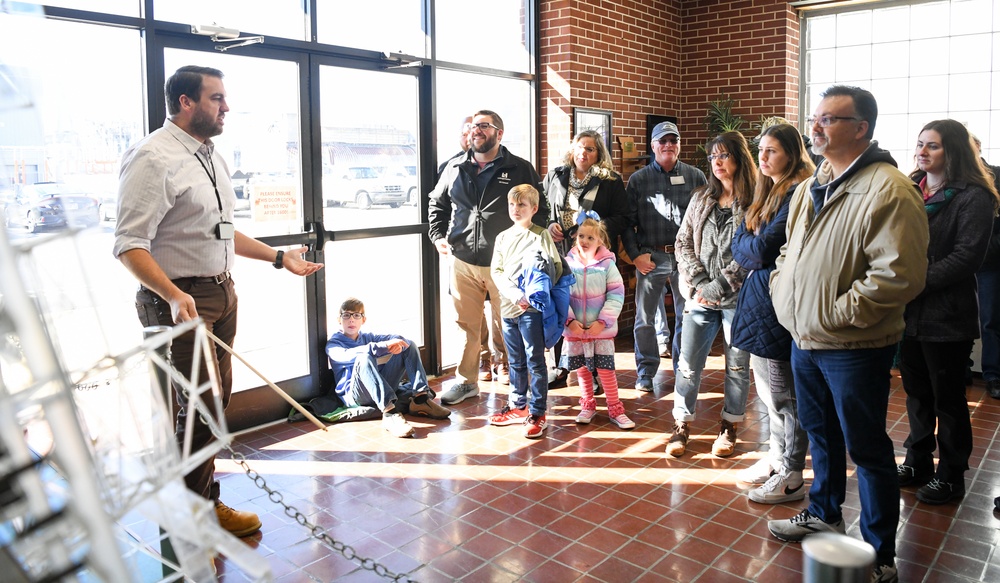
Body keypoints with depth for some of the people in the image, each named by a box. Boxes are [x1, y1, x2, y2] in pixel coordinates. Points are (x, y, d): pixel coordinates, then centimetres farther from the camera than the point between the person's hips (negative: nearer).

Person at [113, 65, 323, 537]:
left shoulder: (212, 156, 15)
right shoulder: (154, 158, -14)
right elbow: (129, 245, -20)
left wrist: (280, 258, 22)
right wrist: (174, 296, -33)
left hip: (222, 293, 9)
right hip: (180, 300, -9)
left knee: (214, 403, 15)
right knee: (201, 409, -8)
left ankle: (207, 503, 30)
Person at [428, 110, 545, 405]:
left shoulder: (520, 169, 0)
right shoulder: (455, 167, 9)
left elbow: (540, 210, 4)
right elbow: (437, 204, 21)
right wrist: (438, 237, 8)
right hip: (463, 261, 3)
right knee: (466, 324, 11)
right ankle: (466, 381, 25)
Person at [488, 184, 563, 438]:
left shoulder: (542, 235, -2)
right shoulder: (503, 237, 11)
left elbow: (557, 268, -7)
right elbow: (496, 270, 5)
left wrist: (533, 294, -15)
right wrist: (514, 293, -11)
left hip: (532, 308, -5)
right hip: (508, 306, 5)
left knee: (535, 361, -2)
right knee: (515, 361, 16)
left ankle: (537, 412, 5)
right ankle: (517, 405, 28)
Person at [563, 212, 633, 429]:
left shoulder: (607, 264, -7)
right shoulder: (567, 263, -4)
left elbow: (616, 295, -8)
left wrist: (602, 321, -15)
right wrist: (570, 320, -14)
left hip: (602, 329, -2)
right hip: (575, 329, 2)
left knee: (606, 369, 4)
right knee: (582, 369, 14)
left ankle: (615, 409, 19)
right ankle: (587, 405, 32)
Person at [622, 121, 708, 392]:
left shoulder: (696, 176, 6)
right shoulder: (638, 179, 4)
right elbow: (628, 221, 4)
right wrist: (635, 254, -5)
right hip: (651, 257, -1)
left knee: (687, 316, 8)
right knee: (644, 318, 5)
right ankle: (645, 372, 19)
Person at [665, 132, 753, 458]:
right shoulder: (701, 199, 9)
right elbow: (683, 243, 6)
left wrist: (719, 287, -15)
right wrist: (700, 283, -7)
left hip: (738, 298, -3)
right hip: (700, 297, 4)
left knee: (737, 366, 10)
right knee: (688, 364, 5)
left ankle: (729, 428, 25)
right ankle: (682, 425, 19)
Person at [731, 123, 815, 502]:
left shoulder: (798, 194, -14)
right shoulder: (767, 192, 16)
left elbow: (763, 249, -17)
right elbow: (739, 244, 13)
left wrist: (752, 248, 1)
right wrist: (757, 251, -4)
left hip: (778, 302, -9)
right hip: (758, 297, 9)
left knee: (783, 391, 0)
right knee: (767, 387, 17)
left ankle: (791, 477, 12)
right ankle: (775, 457, 31)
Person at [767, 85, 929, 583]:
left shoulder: (888, 191, -18)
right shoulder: (811, 188, 10)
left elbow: (900, 273, -25)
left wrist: (840, 312, -21)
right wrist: (782, 289, 8)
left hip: (853, 348, -8)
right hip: (804, 338, 8)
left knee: (866, 449, 5)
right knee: (820, 433, 23)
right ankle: (823, 513, 44)